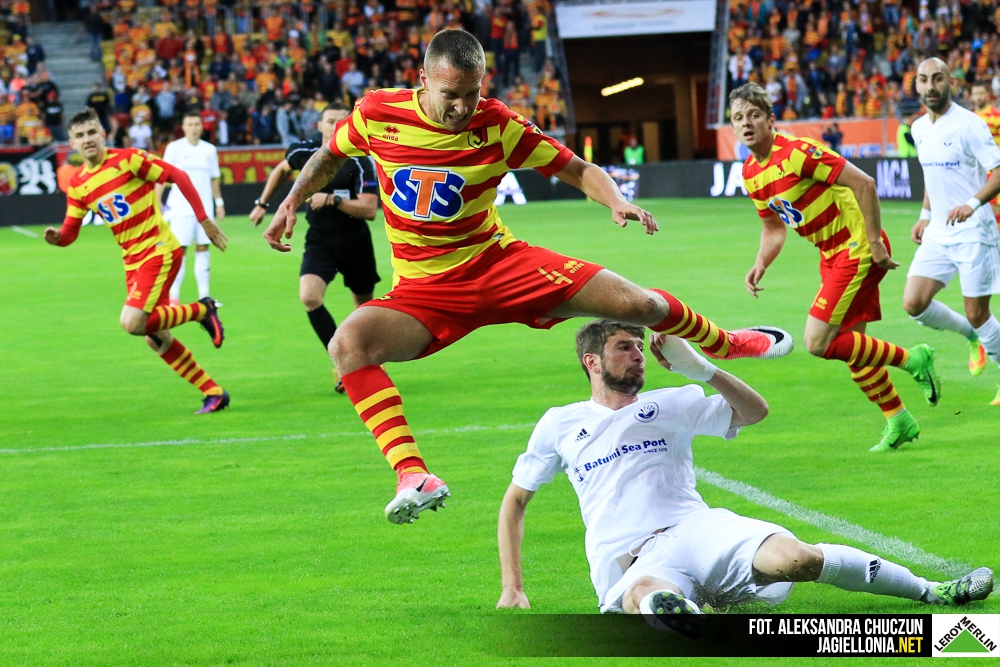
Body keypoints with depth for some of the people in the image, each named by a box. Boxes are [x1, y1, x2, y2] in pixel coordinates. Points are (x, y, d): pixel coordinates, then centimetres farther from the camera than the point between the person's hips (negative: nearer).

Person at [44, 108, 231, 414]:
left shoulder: (128, 159, -12)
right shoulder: (78, 185, 5)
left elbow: (178, 177, -10)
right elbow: (69, 232, 8)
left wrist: (204, 220, -12)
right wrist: (57, 237, -16)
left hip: (160, 250, -7)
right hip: (132, 261, 7)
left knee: (133, 323, -23)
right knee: (155, 339, 7)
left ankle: (202, 311, 0)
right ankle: (214, 393, 20)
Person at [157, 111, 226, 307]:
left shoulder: (209, 150, 10)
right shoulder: (174, 148, -1)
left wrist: (219, 202, 15)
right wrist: (156, 203, -7)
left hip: (204, 208, 4)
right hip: (180, 208, -4)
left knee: (203, 249, 3)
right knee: (179, 250, -6)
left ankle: (204, 295, 7)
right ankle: (173, 297, -3)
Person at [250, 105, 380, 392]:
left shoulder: (360, 163, -15)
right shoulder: (303, 152, -3)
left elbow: (370, 209, -21)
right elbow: (282, 170, 20)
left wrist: (332, 200, -30)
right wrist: (262, 204, 22)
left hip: (356, 243, -2)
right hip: (319, 241, 2)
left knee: (365, 307, 12)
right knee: (309, 298, -22)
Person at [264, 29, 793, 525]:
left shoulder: (497, 125, -10)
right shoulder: (377, 114, -9)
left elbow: (576, 169, -3)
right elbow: (330, 155, 14)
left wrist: (616, 201, -22)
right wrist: (291, 204, 4)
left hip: (497, 261, 0)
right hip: (423, 289, 0)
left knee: (637, 304, -7)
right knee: (348, 344, -32)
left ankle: (722, 342, 29)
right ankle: (413, 477, -37)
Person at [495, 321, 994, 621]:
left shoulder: (670, 404, 21)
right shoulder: (559, 426, 18)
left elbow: (755, 410, 14)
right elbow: (515, 500, 24)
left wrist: (698, 367, 0)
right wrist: (512, 587, 13)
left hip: (695, 529, 2)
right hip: (627, 563, -2)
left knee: (794, 558, -24)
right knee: (649, 599, -43)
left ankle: (931, 591, -9)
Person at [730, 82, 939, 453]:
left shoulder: (797, 152, -22)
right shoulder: (750, 173, 5)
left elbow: (863, 183, -22)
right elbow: (774, 227, 19)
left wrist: (874, 242, -21)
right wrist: (760, 266, 1)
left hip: (857, 248, -9)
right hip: (831, 254, 9)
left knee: (818, 342, -13)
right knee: (850, 345, 12)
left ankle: (911, 359, 0)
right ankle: (898, 422, 25)